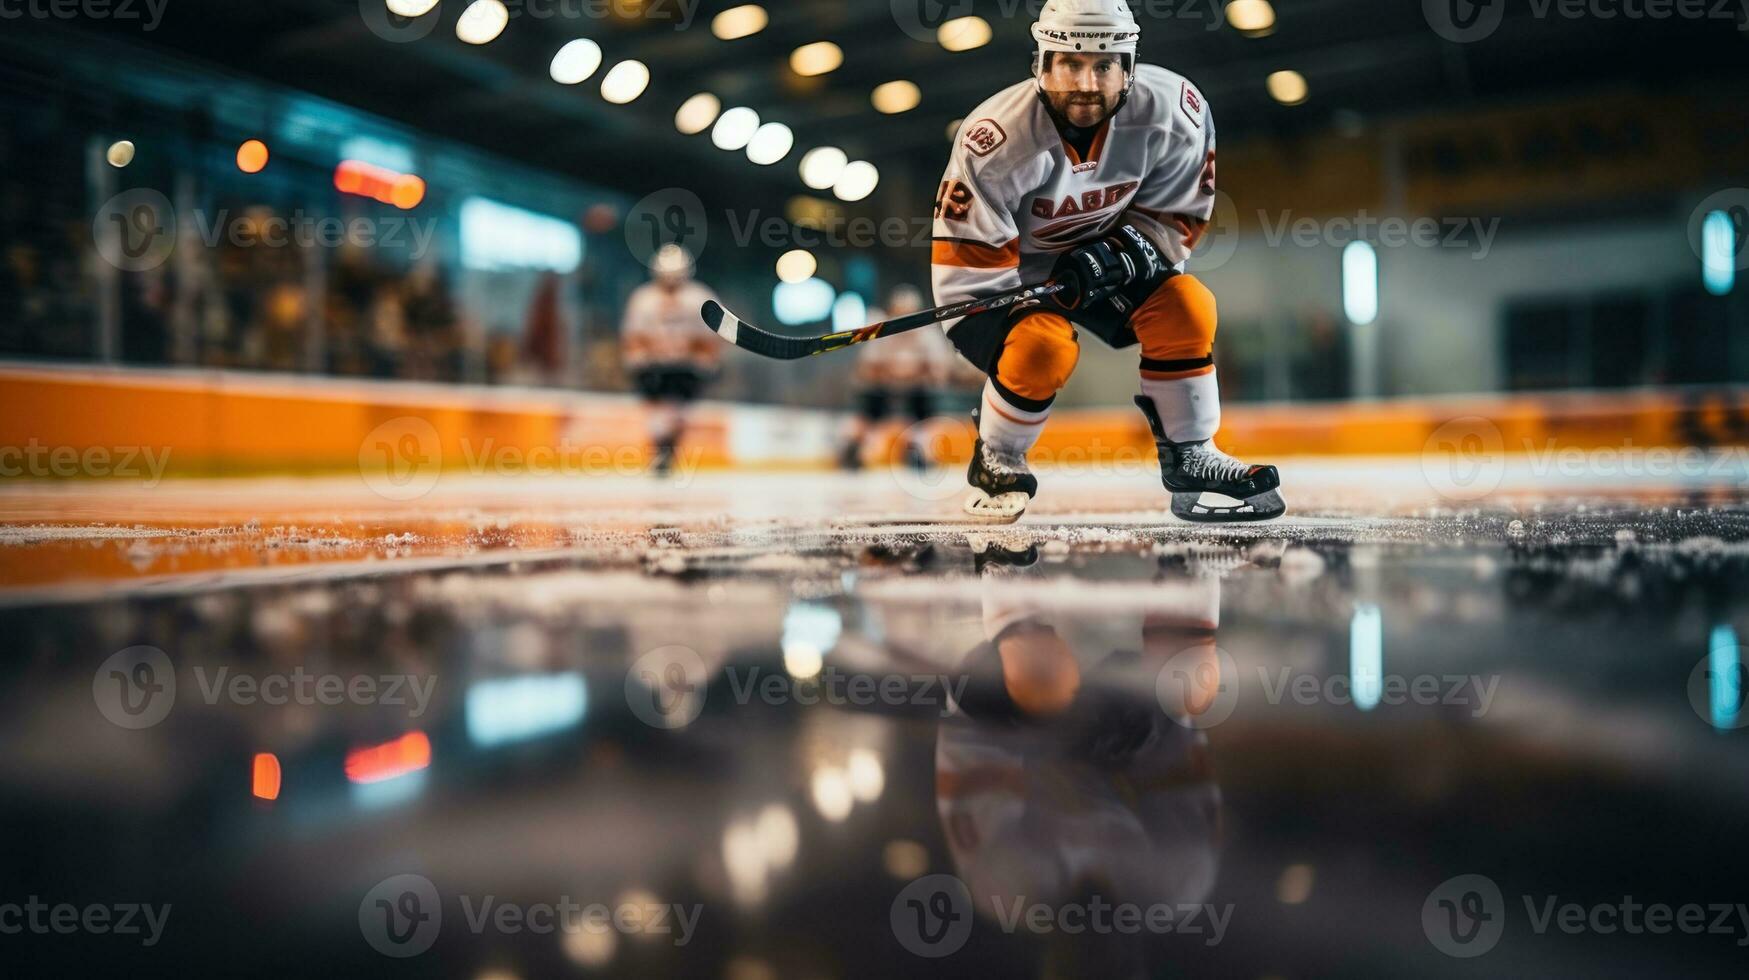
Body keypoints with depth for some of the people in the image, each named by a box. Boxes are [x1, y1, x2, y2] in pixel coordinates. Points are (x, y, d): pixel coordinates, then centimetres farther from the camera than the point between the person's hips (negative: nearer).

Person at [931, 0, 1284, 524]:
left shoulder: (1173, 112, -17)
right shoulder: (997, 138, -29)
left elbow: (1179, 215, -6)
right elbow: (966, 259, -24)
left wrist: (1122, 252, -23)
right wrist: (982, 335, -30)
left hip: (1105, 265, 4)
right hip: (1010, 275, -4)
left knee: (1185, 305, -19)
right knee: (1044, 347, -32)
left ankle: (1191, 461, -5)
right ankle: (995, 462, -2)